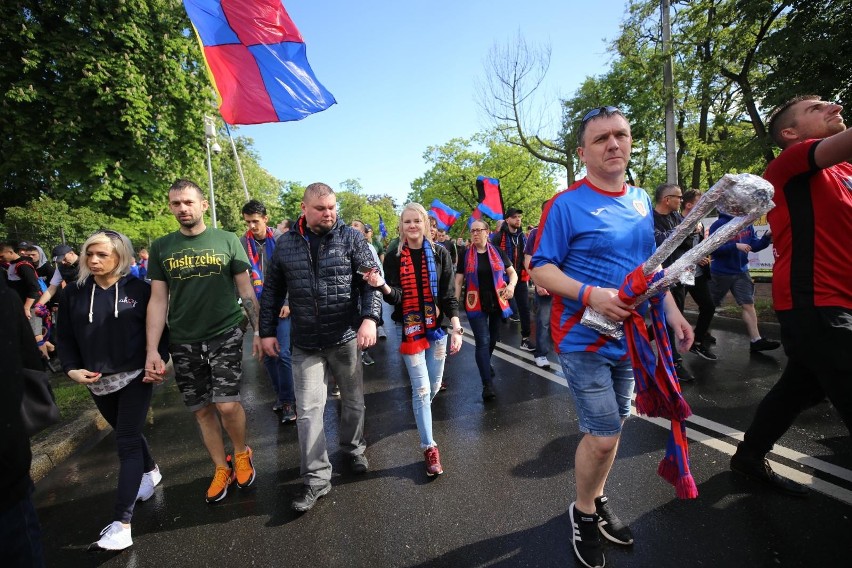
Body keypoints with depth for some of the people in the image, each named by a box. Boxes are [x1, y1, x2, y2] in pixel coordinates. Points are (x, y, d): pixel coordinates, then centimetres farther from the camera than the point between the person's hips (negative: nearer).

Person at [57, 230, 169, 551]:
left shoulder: (139, 289, -8)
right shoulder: (75, 293, 2)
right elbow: (66, 337, 8)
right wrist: (71, 368, -7)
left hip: (135, 377, -4)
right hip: (97, 382, 5)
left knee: (127, 442, -5)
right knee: (127, 434, 22)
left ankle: (121, 523, -2)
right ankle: (150, 471, 48)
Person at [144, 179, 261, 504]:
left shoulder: (227, 240, 0)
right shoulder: (161, 248, 5)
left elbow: (246, 290, 2)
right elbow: (158, 300, 4)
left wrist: (259, 330, -3)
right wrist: (152, 350, -2)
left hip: (225, 334, -2)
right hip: (183, 342, 3)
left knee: (226, 404, -11)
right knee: (202, 410, 9)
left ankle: (241, 453, 20)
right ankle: (222, 469, 29)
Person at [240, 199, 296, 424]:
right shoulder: (242, 243, 1)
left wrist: (288, 303, -10)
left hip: (281, 306, -3)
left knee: (283, 354, -5)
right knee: (267, 355, 10)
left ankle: (288, 401, 7)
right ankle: (280, 394, 26)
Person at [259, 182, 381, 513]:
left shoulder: (350, 238, -3)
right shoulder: (286, 243, 4)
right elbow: (272, 291, 10)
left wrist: (370, 317, -20)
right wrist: (267, 331, 8)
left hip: (347, 338, -1)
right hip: (306, 344, 1)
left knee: (353, 400, 15)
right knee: (308, 410, 3)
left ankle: (354, 449, 41)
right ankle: (316, 479, 18)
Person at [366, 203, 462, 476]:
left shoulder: (440, 254, 0)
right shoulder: (393, 257, -2)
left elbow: (449, 294, -3)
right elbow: (395, 297, -9)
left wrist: (456, 327, -12)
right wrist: (383, 286, -31)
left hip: (437, 327, 2)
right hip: (410, 329, -2)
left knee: (434, 385, 13)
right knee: (421, 389, -3)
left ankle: (420, 415, 47)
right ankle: (429, 448, 12)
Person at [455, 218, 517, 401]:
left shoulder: (498, 252, 3)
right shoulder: (465, 256, 1)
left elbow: (513, 273, 10)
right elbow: (458, 282, 2)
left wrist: (511, 285, -12)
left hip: (497, 302, 2)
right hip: (476, 305, -2)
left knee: (493, 338, 16)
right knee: (482, 341, -8)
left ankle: (485, 363, 47)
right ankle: (487, 384, -4)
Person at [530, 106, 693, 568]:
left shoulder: (641, 200, 8)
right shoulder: (566, 204, -13)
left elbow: (650, 264, 17)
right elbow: (540, 269, -14)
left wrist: (672, 312, 10)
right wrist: (590, 294, -27)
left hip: (630, 337, 7)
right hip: (584, 339, -6)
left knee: (611, 429, 18)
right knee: (603, 436, -3)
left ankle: (599, 502, 40)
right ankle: (583, 513, 25)